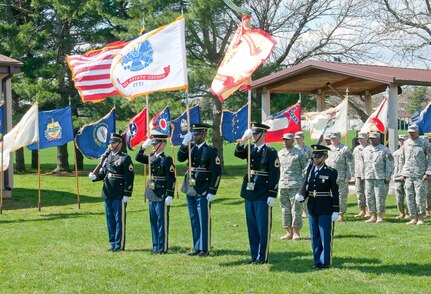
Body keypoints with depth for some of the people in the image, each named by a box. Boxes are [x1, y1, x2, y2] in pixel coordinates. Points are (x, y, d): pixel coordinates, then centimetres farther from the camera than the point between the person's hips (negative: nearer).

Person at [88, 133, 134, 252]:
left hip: (119, 195, -7)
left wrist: (126, 194, -15)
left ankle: (120, 245, 5)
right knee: (110, 220, 11)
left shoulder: (125, 158, -7)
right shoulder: (107, 157, 13)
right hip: (107, 194, 7)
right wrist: (94, 176, -5)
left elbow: (129, 178, -10)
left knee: (119, 220, -1)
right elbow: (102, 173, 17)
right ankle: (113, 243, 19)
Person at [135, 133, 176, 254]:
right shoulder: (152, 157, 10)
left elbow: (171, 179, -14)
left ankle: (162, 247, 5)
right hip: (152, 194, 8)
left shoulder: (167, 159, -11)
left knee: (162, 222, -1)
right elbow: (138, 158, 15)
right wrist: (144, 146, 0)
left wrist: (170, 195, -18)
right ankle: (156, 246, 20)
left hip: (162, 195, -8)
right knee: (153, 221, 12)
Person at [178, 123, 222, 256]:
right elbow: (180, 158, -2)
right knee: (194, 220, 12)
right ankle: (197, 247, 19)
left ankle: (204, 248, 4)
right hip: (190, 190, 7)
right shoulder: (191, 148, 11)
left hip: (203, 191, -6)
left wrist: (212, 192, -14)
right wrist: (184, 143, -12)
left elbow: (217, 173, -10)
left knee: (204, 221, -2)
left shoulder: (211, 151, -8)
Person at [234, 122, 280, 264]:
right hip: (249, 194, 7)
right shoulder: (251, 150, 11)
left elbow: (275, 175, -10)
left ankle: (262, 256, 5)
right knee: (252, 227, 11)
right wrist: (244, 138, -18)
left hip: (263, 196, -7)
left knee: (263, 228, -1)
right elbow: (238, 153, -6)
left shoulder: (271, 152, -7)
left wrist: (272, 195, -14)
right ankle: (254, 255, 18)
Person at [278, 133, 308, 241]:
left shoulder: (299, 153, -2)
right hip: (282, 186, 5)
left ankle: (296, 232, 3)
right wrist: (276, 183, 15)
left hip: (296, 186, -5)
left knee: (296, 209, -3)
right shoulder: (279, 154, 13)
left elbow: (306, 168, 0)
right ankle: (289, 232, 11)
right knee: (285, 210, 5)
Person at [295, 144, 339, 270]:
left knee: (325, 237, 0)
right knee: (314, 237, 11)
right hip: (312, 208, 5)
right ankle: (317, 261, 19)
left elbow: (335, 193, -7)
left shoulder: (331, 172, -6)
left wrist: (336, 211, -10)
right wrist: (301, 196, -15)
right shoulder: (310, 171, 8)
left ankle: (325, 262, 7)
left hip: (325, 209, -5)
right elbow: (305, 187, 7)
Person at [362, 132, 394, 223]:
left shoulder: (385, 150, -2)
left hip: (380, 178, -5)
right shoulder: (366, 150, 15)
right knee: (369, 198, 4)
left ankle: (380, 217, 0)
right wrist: (364, 176, 16)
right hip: (368, 178, 5)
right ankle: (373, 216, 11)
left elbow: (390, 164, -5)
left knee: (380, 198, -6)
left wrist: (387, 177, -10)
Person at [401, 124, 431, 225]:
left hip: (420, 176, -4)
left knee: (420, 198, -6)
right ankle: (413, 218, 10)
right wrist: (403, 173, 14)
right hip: (408, 175, 4)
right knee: (410, 198, 3)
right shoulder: (406, 143, 12)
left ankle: (420, 218, 4)